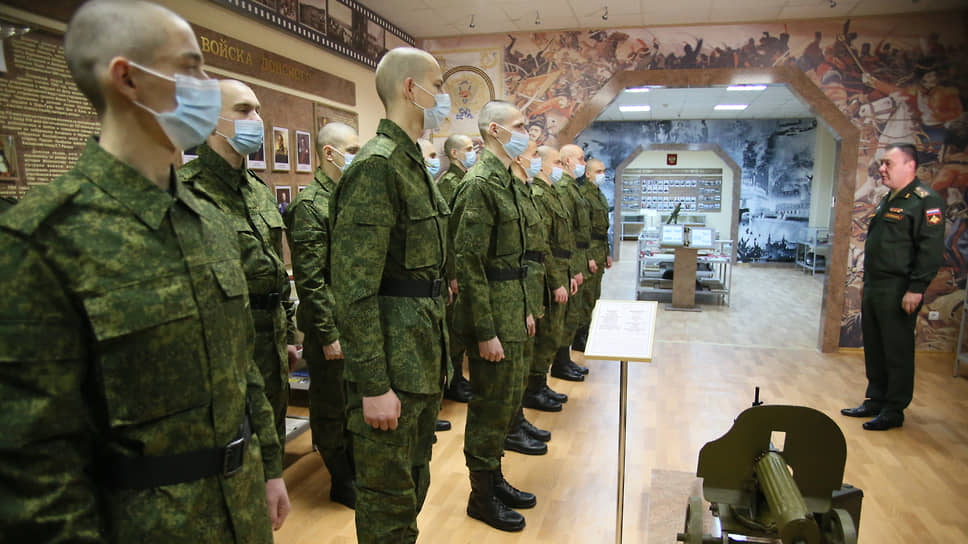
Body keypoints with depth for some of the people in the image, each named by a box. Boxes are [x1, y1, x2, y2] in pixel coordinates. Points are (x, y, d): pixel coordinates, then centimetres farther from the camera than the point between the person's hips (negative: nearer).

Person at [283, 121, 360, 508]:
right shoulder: (310, 204, -14)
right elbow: (310, 279, -18)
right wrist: (329, 334, -18)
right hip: (332, 325, -8)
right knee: (331, 405, 9)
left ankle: (357, 468, 37)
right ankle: (342, 482, 25)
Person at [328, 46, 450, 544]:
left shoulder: (414, 163, 13)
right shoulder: (376, 166, -17)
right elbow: (354, 288, -22)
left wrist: (437, 352, 18)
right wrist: (373, 385, -21)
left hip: (424, 359, 9)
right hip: (392, 365, -9)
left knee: (414, 483, 24)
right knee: (388, 496, 8)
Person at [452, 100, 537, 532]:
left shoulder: (505, 179, 14)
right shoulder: (480, 183, -17)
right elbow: (469, 262, -21)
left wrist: (524, 309, 18)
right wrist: (485, 332, -21)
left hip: (511, 311, 9)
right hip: (491, 314, -9)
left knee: (506, 402, 19)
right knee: (490, 407, 4)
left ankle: (495, 479, 37)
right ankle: (482, 497, 23)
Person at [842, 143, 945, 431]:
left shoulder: (925, 201, -11)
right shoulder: (887, 201, 17)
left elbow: (931, 250, -17)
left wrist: (916, 288, -21)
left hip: (898, 291, -9)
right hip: (874, 288, 9)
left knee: (898, 352, 0)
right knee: (874, 349, 15)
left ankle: (894, 410, 11)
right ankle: (875, 401, 26)